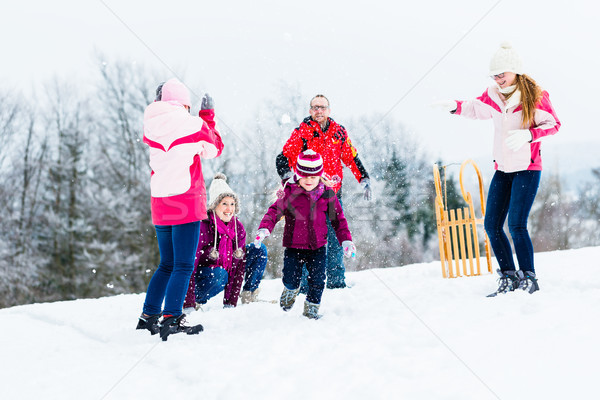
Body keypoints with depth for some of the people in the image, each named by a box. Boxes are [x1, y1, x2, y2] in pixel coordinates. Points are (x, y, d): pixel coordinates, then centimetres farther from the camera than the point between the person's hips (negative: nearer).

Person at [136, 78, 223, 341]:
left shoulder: (151, 125, 6)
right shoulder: (194, 125, -7)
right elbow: (214, 150, 11)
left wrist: (158, 102, 31)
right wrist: (208, 116, 20)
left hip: (159, 205, 6)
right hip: (187, 203, -6)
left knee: (167, 264, 18)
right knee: (183, 266, -4)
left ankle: (149, 314, 18)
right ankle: (171, 319, -13)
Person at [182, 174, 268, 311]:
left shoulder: (238, 228, -9)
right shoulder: (202, 227, -26)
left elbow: (239, 263, -8)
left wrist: (231, 303, -15)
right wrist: (188, 306, -35)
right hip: (201, 275, -5)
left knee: (260, 250, -5)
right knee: (219, 275, -40)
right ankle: (196, 299, -13)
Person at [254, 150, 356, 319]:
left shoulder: (327, 194, 2)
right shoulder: (289, 194, -5)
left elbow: (338, 219, 9)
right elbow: (274, 211, -11)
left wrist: (346, 240, 0)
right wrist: (264, 229, -29)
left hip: (318, 247, 1)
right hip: (293, 246, -1)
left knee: (317, 281, -2)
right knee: (291, 279, -4)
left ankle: (311, 309, 22)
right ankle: (290, 292, 33)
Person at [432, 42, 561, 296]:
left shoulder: (534, 96, -10)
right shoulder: (493, 95, 4)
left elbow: (554, 124, -9)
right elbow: (476, 108, 20)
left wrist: (527, 135, -24)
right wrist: (454, 106, 0)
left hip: (527, 169, -6)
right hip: (502, 169, 6)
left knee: (516, 225, -14)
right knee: (492, 225, 3)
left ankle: (529, 278, 0)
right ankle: (509, 278, 15)